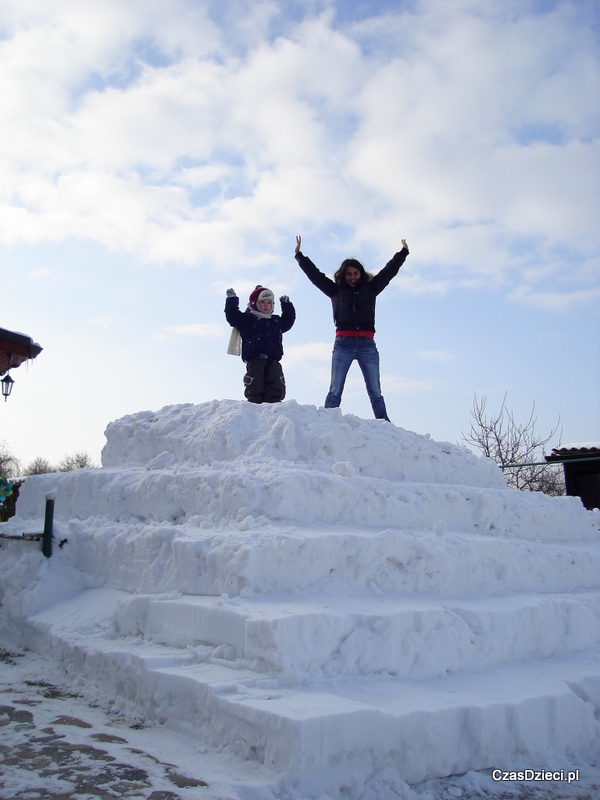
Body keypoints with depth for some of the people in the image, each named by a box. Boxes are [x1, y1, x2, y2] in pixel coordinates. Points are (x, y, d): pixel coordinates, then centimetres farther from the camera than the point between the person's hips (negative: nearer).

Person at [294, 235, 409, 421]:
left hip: (367, 344, 1)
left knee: (375, 392, 2)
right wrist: (300, 256, 15)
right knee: (335, 390, -4)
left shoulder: (370, 288, 15)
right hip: (343, 344, -1)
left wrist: (403, 253, 22)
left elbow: (389, 271, 20)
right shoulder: (336, 290, 13)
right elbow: (314, 274, 15)